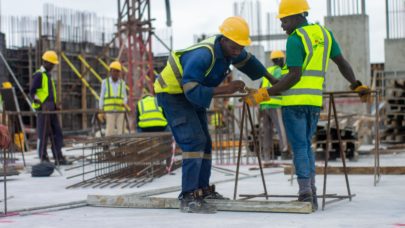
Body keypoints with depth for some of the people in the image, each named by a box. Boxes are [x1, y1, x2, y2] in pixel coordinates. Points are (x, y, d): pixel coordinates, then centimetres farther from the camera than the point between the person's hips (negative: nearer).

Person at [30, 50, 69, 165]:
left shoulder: (48, 75, 19)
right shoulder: (39, 75, -8)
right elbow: (32, 92, -13)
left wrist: (55, 105, 17)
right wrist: (41, 104, -24)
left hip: (51, 109, 9)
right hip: (43, 109, -9)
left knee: (57, 134, 7)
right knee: (43, 134, -3)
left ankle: (59, 158, 10)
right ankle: (43, 159, 2)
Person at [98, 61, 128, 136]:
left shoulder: (122, 83, 8)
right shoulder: (105, 82, 2)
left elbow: (124, 98, 10)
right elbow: (102, 97, 4)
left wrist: (124, 104, -14)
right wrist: (101, 112, -3)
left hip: (120, 111, 3)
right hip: (109, 111, -3)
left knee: (119, 132, -1)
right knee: (110, 132, -11)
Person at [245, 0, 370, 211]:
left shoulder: (295, 40, -9)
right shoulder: (324, 33, 12)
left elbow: (294, 76, -17)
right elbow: (342, 63, 14)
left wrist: (265, 94, -16)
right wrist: (357, 85, 26)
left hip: (295, 100, -7)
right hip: (315, 100, 7)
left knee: (299, 147, -2)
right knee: (306, 145, 15)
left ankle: (305, 193, -7)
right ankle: (311, 193, 11)